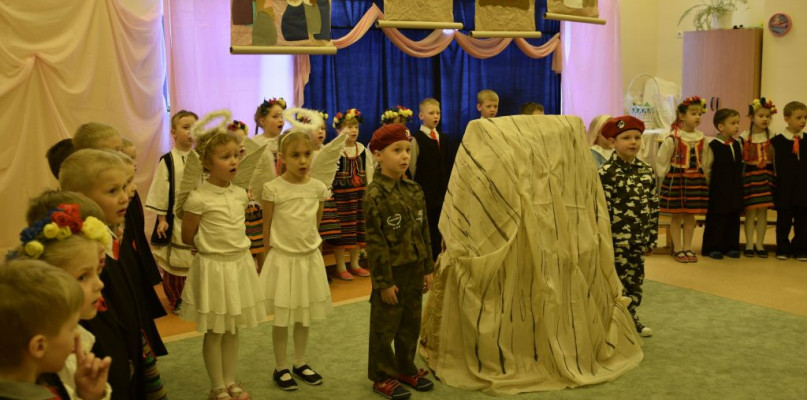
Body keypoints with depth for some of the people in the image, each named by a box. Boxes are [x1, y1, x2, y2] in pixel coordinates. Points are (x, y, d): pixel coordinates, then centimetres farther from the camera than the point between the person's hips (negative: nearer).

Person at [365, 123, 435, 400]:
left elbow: (424, 232, 11)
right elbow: (375, 242, -17)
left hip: (414, 270, 7)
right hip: (391, 272, -7)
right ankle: (382, 376, 22)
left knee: (411, 325, 18)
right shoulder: (376, 195, -16)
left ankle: (406, 368, 35)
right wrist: (384, 281, -16)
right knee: (384, 327, 7)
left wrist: (428, 268, 10)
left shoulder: (415, 191, 5)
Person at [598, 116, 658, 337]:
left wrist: (651, 238, 12)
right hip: (616, 240, -6)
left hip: (638, 240, 6)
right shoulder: (606, 173, -12)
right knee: (618, 283, 0)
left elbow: (653, 206, 12)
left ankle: (632, 319, 32)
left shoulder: (646, 171, 8)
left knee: (635, 281, 16)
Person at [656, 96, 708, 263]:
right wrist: (665, 176, -5)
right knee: (676, 215, 3)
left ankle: (687, 247, 18)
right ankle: (678, 248, 11)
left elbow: (702, 159, 14)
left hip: (696, 178, 4)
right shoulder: (673, 138, -13)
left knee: (690, 215, 9)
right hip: (676, 178, -4)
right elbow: (661, 160, -6)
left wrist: (703, 175, 11)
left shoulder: (701, 138, 3)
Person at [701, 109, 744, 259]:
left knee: (733, 218, 10)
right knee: (716, 218, -1)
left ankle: (731, 246, 20)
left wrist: (738, 182, 12)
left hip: (735, 189, 6)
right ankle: (712, 248, 7)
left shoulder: (738, 144, 8)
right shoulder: (713, 145, -11)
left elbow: (740, 166, 17)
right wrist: (710, 184, -6)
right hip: (718, 190, -6)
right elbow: (706, 169, -9)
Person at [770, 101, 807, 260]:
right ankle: (783, 249, 17)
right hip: (785, 187, -3)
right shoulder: (778, 141, -4)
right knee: (784, 220, 5)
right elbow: (776, 165, -3)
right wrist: (776, 184, -6)